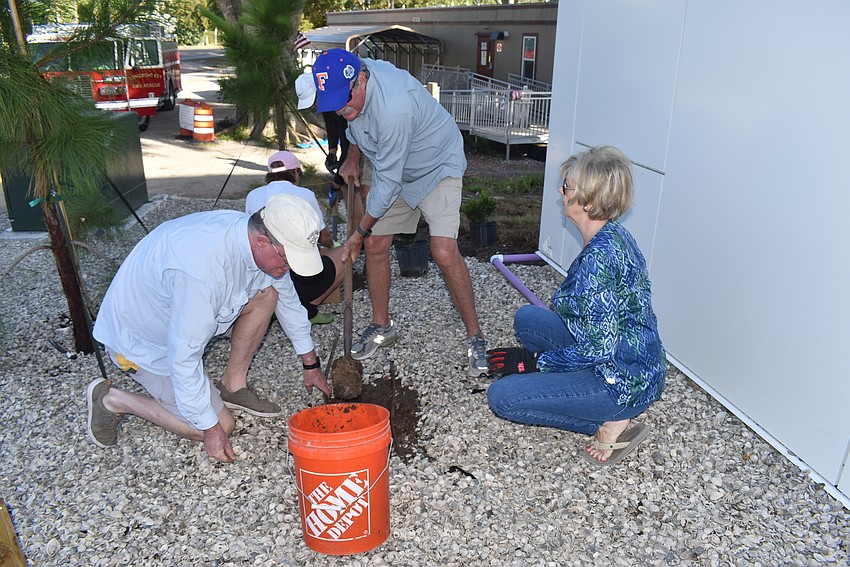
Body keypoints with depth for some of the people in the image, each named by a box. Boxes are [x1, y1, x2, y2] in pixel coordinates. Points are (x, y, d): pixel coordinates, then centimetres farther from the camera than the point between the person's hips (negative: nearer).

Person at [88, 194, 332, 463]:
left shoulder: (252, 233, -14)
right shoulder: (203, 269, -40)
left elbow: (288, 298, 3)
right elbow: (183, 358, -33)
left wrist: (311, 364, 11)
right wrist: (210, 428, -23)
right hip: (139, 340, -7)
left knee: (266, 293, -9)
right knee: (221, 427, -7)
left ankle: (232, 386, 5)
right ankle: (113, 400, 6)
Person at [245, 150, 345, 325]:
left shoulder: (253, 195, 10)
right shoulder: (304, 195, -1)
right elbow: (324, 237, 12)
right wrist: (331, 245, 37)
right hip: (298, 281, -6)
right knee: (345, 253, 13)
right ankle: (306, 308, 2)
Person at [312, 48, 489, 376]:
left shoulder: (393, 109, -39)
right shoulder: (348, 81, -13)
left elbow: (387, 183, -31)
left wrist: (359, 232, -21)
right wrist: (352, 159, 13)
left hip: (437, 167, -7)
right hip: (391, 167, 8)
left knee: (444, 253, -20)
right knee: (375, 245, 3)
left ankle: (475, 337, -4)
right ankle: (381, 326, 20)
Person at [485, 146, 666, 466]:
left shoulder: (599, 258, -28)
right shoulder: (613, 235, 3)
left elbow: (597, 350, -25)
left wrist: (531, 360, -15)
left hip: (625, 381, -10)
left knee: (502, 397, -10)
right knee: (526, 318, 15)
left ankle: (611, 422, -3)